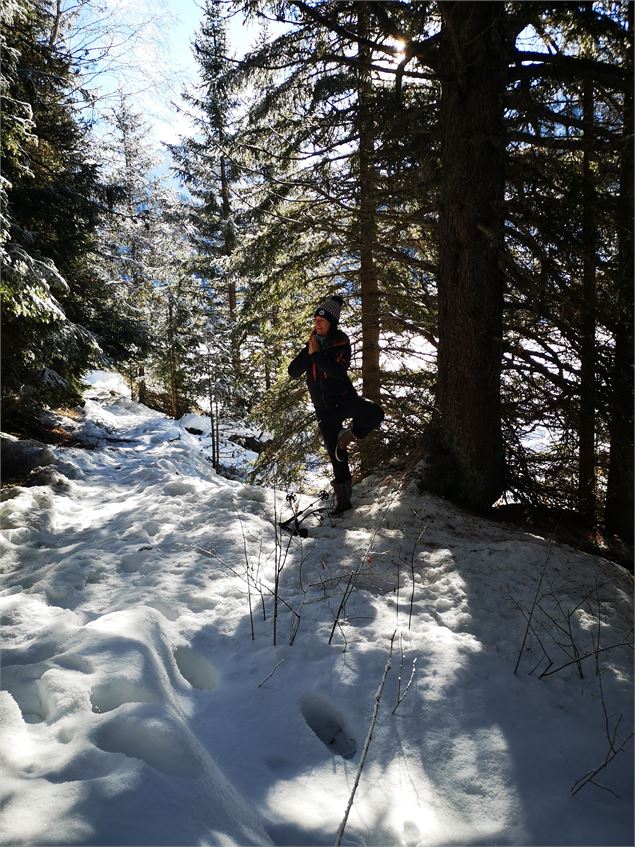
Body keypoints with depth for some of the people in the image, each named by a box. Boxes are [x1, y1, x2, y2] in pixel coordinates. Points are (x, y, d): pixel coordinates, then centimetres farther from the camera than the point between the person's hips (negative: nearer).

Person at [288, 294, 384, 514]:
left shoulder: (342, 345, -7)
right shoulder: (310, 346, 6)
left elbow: (339, 372, -24)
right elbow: (293, 372, -3)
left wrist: (317, 355, -20)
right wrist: (308, 353, -15)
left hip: (344, 398, -3)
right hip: (324, 408, 3)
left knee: (375, 413, -33)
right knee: (336, 456, 4)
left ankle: (347, 435, -6)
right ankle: (343, 499, 17)